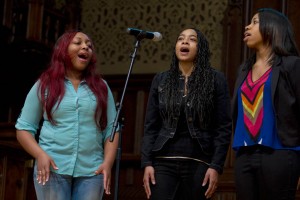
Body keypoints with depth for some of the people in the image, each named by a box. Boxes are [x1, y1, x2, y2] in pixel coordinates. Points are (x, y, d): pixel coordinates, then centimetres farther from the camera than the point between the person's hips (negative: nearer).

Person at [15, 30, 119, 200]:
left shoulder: (101, 87, 13)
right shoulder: (44, 85, 7)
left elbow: (111, 129, 10)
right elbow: (24, 128, 7)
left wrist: (108, 163, -5)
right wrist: (40, 154, -11)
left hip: (91, 171, 2)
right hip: (53, 168, -2)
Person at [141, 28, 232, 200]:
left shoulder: (216, 80, 3)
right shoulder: (161, 80, 11)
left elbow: (224, 127, -1)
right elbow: (151, 126, 9)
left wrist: (216, 166, -9)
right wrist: (147, 162, -1)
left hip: (198, 163, -1)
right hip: (164, 162, 2)